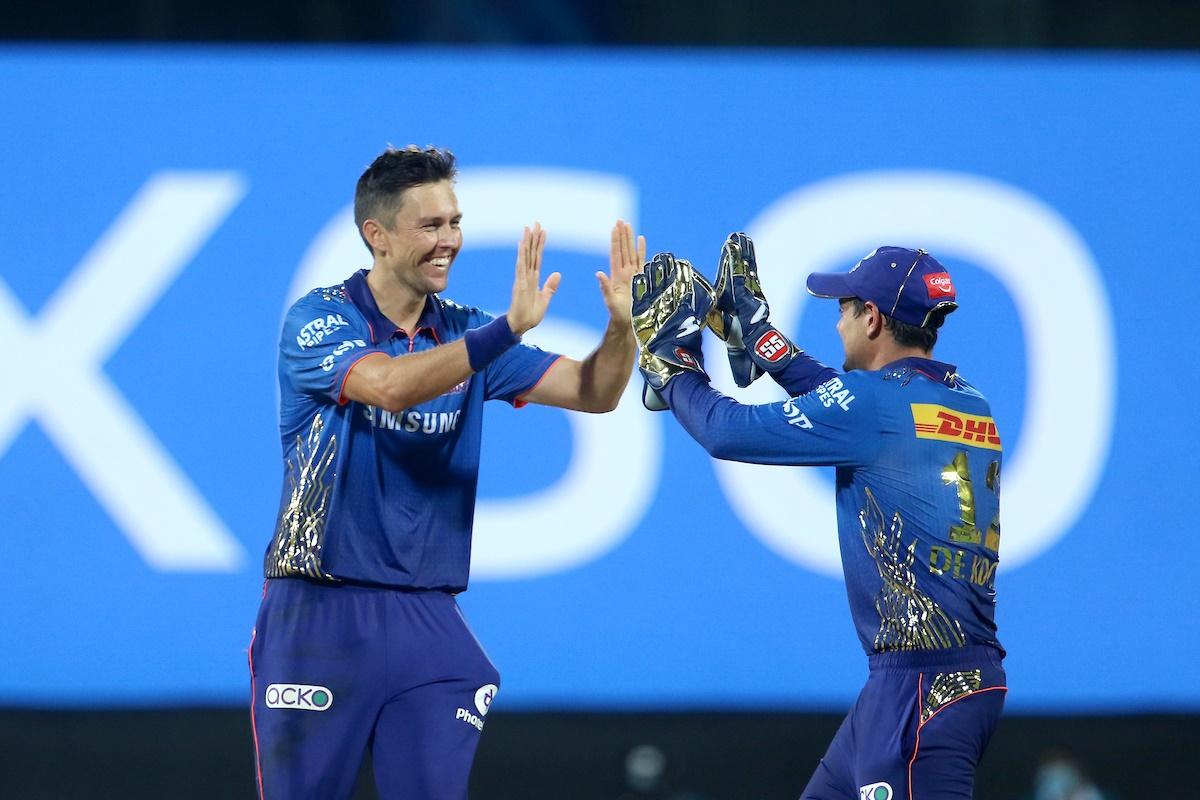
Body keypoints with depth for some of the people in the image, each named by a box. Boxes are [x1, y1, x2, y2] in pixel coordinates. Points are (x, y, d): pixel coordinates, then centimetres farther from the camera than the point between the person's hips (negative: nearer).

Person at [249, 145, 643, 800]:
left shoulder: (466, 334, 8)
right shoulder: (318, 321, -7)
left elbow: (592, 393, 3)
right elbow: (389, 384, -27)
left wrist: (621, 324, -18)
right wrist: (509, 329, -36)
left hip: (426, 622, 4)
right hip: (319, 615, -4)